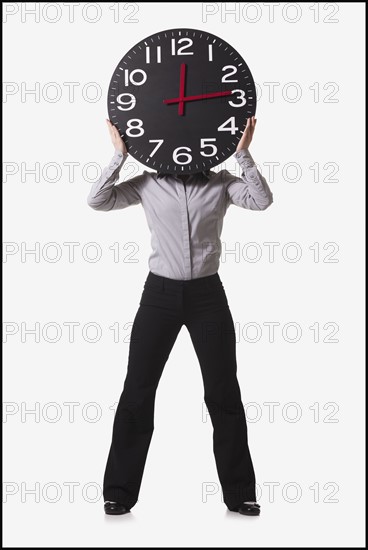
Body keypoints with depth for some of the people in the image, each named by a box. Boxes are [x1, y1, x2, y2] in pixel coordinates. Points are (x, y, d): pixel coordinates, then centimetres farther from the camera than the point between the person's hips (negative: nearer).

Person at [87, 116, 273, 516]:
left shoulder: (220, 183, 4)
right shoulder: (148, 183, 2)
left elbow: (262, 200, -12)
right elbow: (97, 200, -8)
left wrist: (242, 153, -14)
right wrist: (120, 154, -10)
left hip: (207, 295, 1)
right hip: (160, 294, 0)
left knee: (224, 393, 5)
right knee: (137, 392, 2)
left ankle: (240, 494, 16)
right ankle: (119, 493, 13)